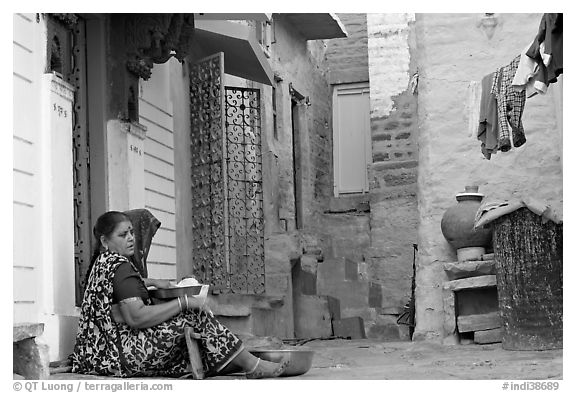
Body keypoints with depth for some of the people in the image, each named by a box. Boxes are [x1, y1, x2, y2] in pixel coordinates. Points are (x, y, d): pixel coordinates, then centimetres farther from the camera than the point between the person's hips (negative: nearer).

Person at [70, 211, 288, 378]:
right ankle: (251, 365, -5)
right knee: (195, 316, -9)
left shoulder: (102, 261, 17)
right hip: (124, 354, -11)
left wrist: (151, 282, 28)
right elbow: (136, 317, -27)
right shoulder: (120, 267, -17)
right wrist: (183, 302, -20)